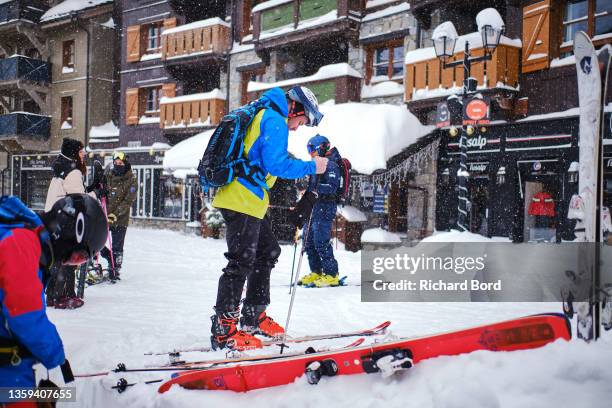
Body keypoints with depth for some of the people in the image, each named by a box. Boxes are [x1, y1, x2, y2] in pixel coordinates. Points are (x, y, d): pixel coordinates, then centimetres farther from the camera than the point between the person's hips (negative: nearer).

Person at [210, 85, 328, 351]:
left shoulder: (260, 115, 22)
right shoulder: (275, 121, -10)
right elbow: (277, 164, -18)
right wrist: (311, 167, -8)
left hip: (249, 201, 11)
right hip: (243, 200, -11)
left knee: (268, 252, 17)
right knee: (242, 261, -9)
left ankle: (254, 318, 23)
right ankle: (223, 329, -6)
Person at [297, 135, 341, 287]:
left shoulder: (330, 164, -8)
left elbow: (332, 187, -19)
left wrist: (314, 191, -28)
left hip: (325, 207, -10)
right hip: (314, 207, 10)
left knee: (321, 242, -12)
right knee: (309, 241, 10)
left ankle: (331, 275, -7)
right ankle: (316, 272, 17)